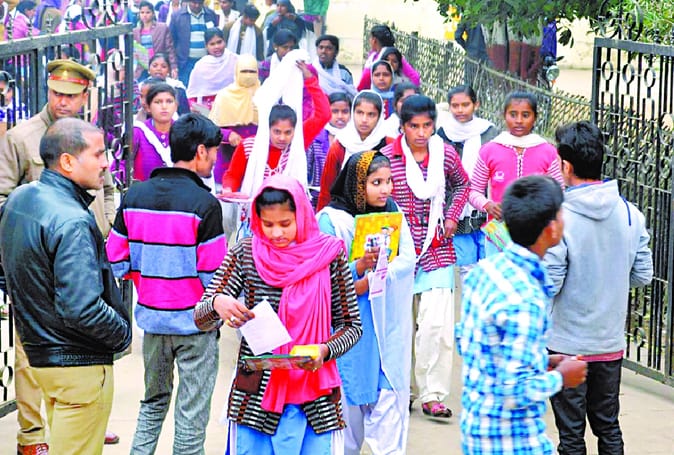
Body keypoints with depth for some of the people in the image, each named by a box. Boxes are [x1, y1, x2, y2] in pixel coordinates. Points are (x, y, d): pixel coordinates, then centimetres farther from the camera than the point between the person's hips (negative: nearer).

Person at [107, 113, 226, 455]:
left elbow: (116, 263, 3)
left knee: (153, 402, 21)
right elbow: (214, 275, -16)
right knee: (192, 414, 3)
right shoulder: (204, 204, -16)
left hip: (151, 319, 5)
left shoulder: (134, 197, 1)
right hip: (194, 323, -5)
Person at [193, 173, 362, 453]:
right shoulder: (246, 254, 0)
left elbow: (351, 325, 4)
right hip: (256, 396, 0)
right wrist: (217, 304, -24)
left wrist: (325, 350, -16)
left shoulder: (328, 254, -1)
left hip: (315, 396, 0)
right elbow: (202, 320, -2)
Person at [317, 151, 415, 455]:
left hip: (388, 323, 3)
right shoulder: (331, 218, -5)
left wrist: (372, 280, -17)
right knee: (350, 390, 1)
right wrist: (358, 268, -29)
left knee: (389, 390, -3)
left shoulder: (395, 214, 8)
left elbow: (408, 259, -3)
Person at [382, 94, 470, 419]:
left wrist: (452, 217, 9)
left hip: (437, 249, 1)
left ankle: (433, 395, -4)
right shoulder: (386, 157, -5)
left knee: (437, 324, -9)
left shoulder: (446, 154, 2)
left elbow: (462, 185, 21)